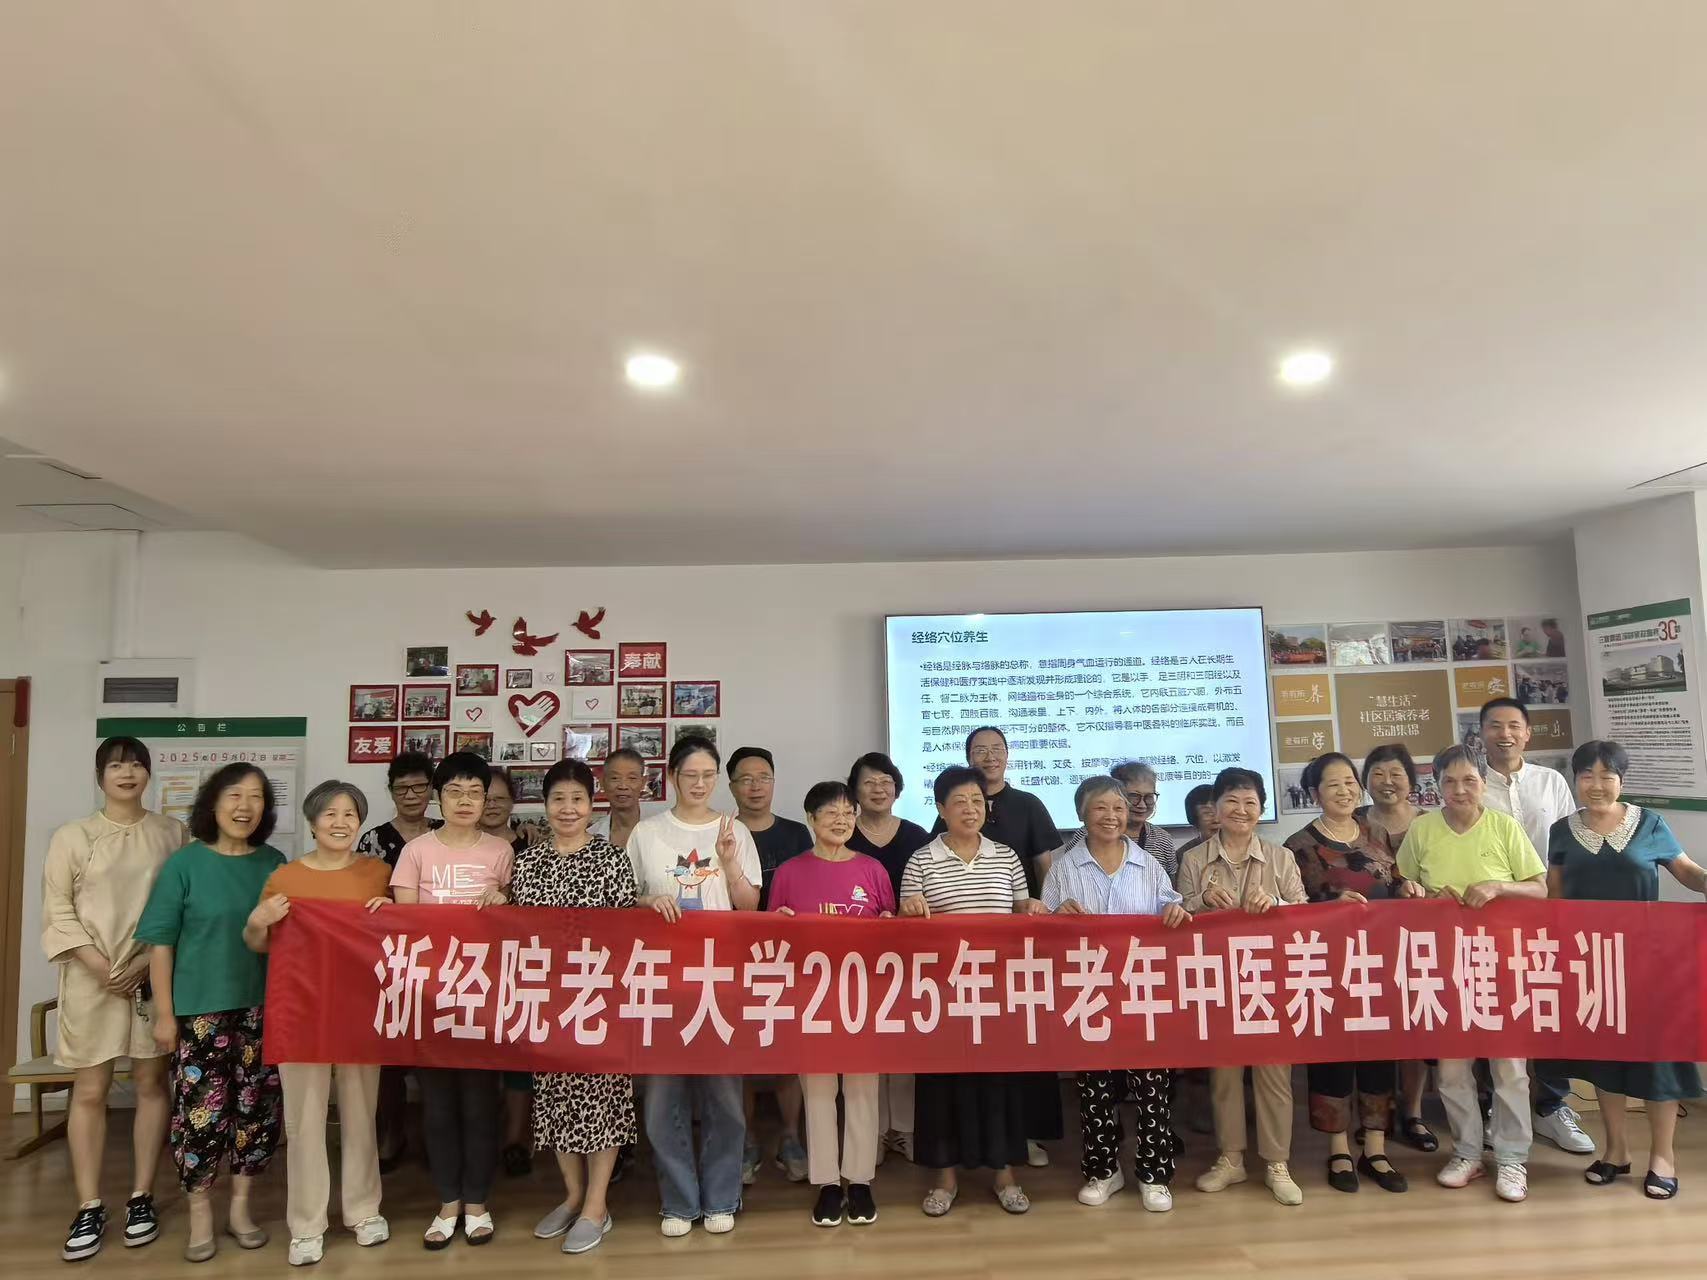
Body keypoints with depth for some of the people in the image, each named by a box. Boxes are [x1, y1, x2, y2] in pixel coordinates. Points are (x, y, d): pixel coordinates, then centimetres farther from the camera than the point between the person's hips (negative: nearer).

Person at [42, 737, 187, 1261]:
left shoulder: (172, 833, 4)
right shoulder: (72, 836, 2)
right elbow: (57, 912, -2)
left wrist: (149, 962, -9)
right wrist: (101, 967, -12)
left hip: (154, 976, 1)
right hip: (91, 980, -1)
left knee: (151, 1083, 6)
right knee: (89, 1090, 3)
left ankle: (141, 1197, 17)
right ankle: (89, 1207, 14)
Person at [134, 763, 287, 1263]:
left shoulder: (274, 863, 3)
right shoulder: (184, 863, -5)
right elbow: (161, 942, -3)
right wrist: (164, 1012, -6)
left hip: (261, 1007, 3)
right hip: (200, 1008, -3)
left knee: (259, 1107, 8)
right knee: (200, 1111, 0)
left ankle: (241, 1206, 26)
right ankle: (200, 1215, 20)